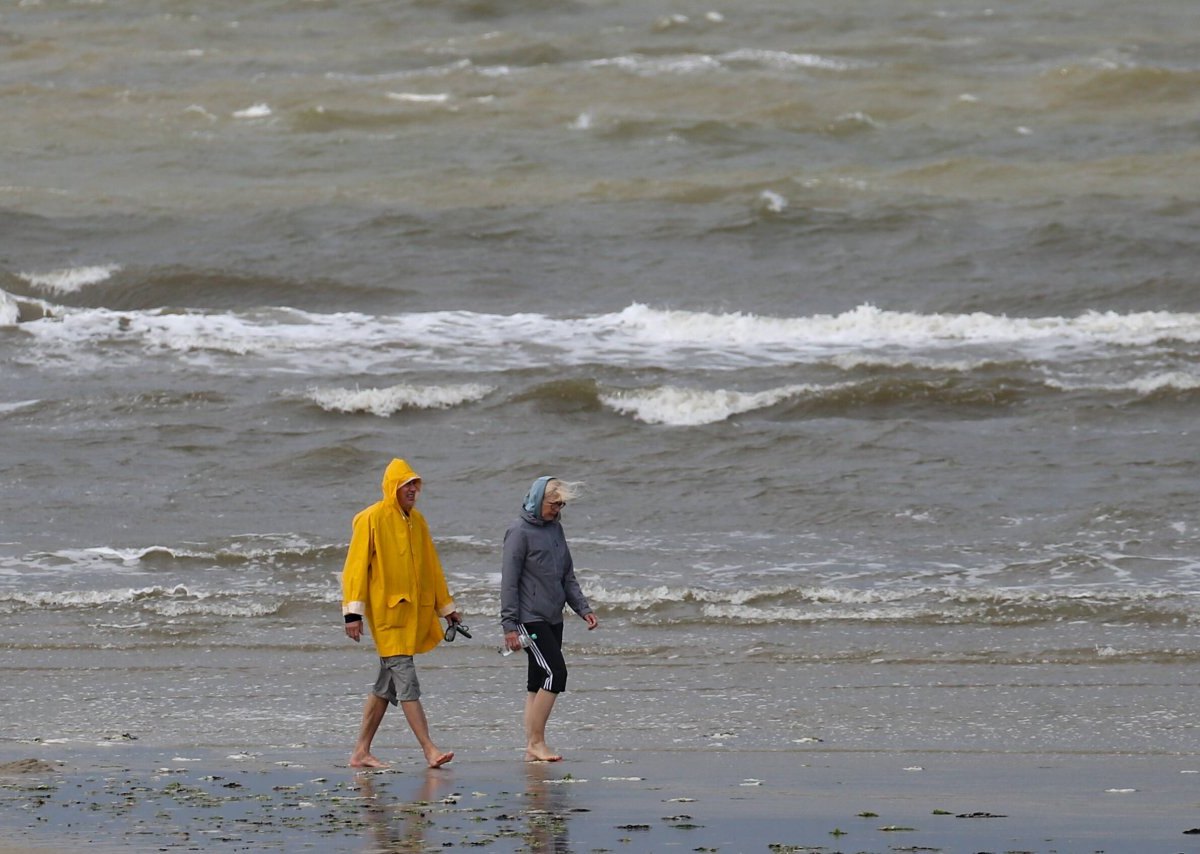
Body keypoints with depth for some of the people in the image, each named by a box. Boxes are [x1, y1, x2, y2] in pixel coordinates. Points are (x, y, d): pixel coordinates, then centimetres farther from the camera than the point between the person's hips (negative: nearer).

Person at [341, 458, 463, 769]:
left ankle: (361, 752, 14)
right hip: (386, 612, -8)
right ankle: (429, 750, -16)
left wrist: (447, 607, 22)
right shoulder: (372, 519, -6)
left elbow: (431, 567, 22)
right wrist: (353, 612, -14)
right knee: (406, 681, -12)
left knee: (386, 686, 9)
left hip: (413, 612, 8)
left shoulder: (416, 521, 15)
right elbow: (356, 566, -8)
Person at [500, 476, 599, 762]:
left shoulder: (555, 529, 14)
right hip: (530, 618, -8)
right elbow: (509, 582, -11)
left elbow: (567, 576, 21)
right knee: (555, 673, -15)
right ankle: (536, 742, -11)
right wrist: (510, 625, -14)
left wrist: (583, 608, 11)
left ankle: (532, 747, 9)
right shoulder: (520, 532, -10)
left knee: (538, 683, 7)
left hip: (553, 619, 8)